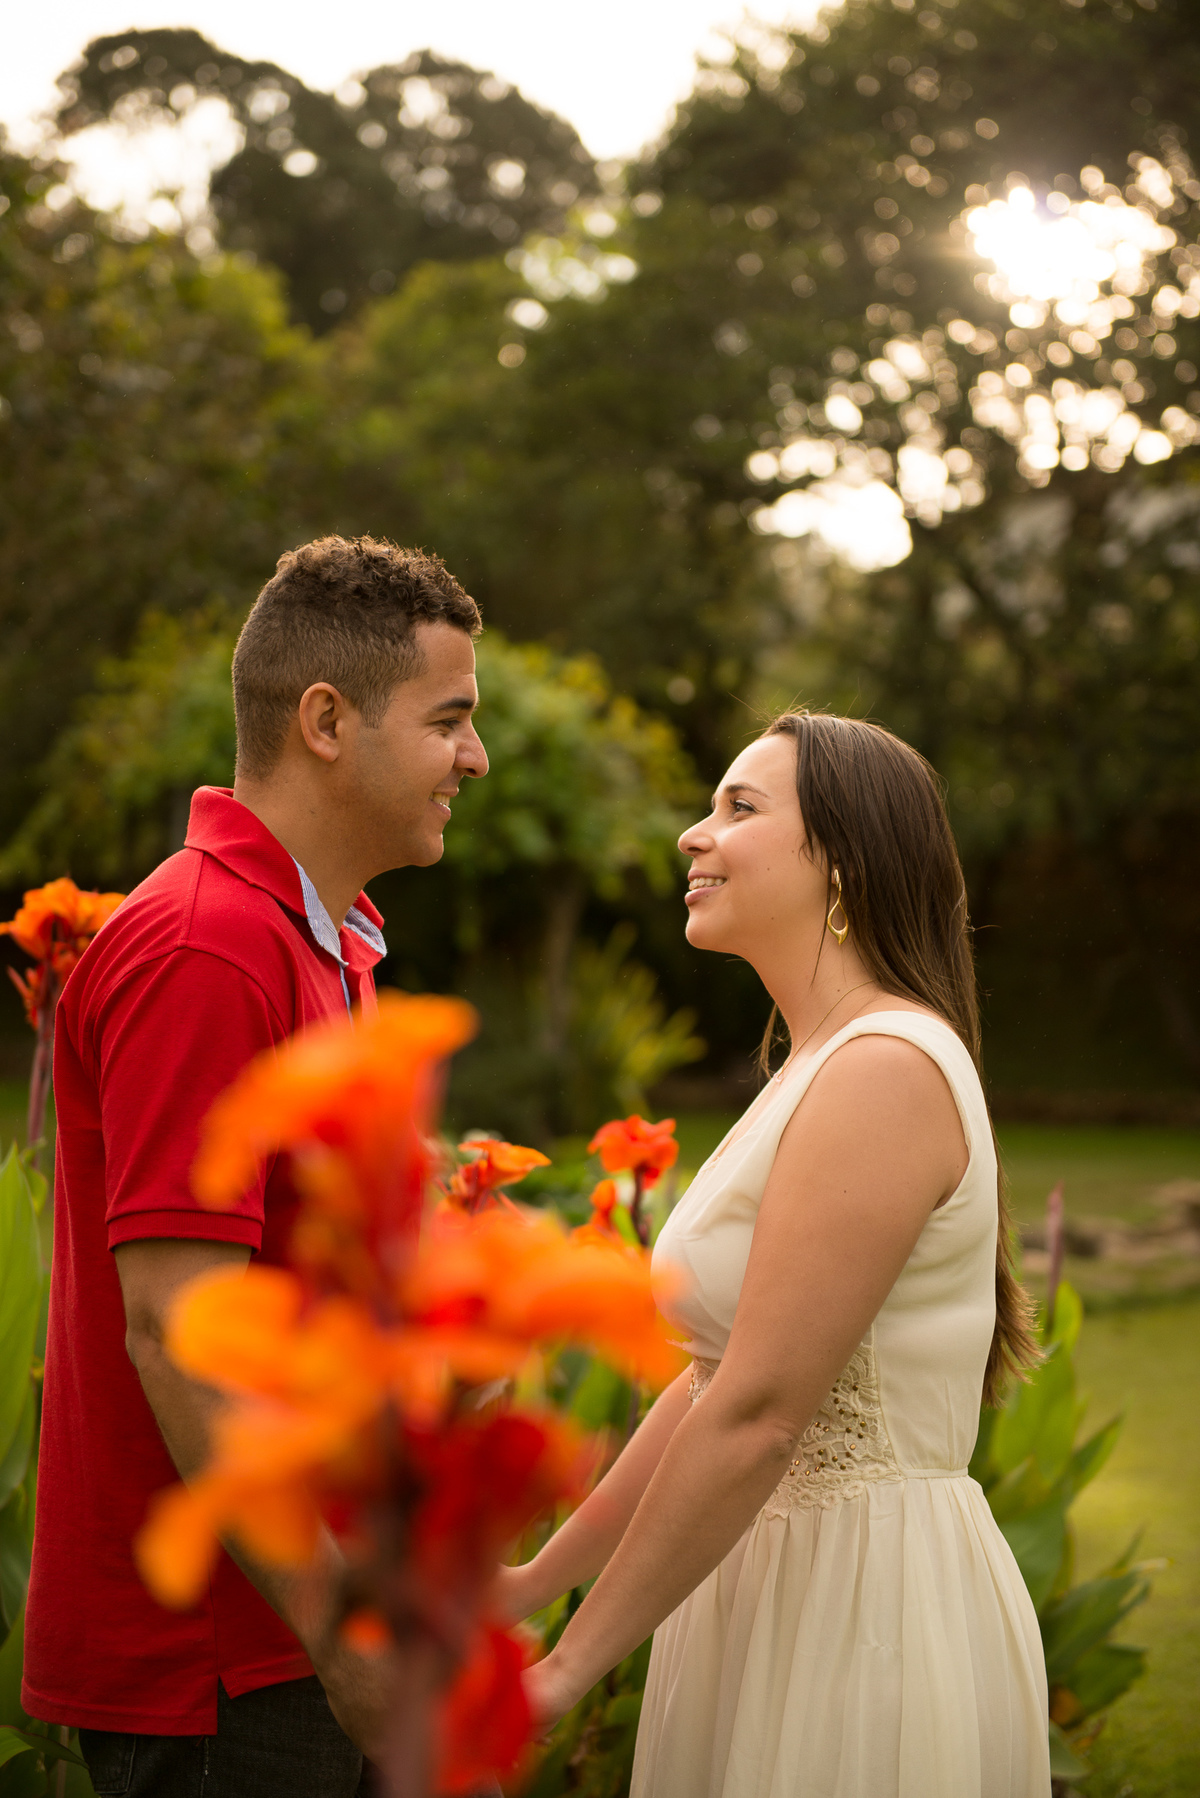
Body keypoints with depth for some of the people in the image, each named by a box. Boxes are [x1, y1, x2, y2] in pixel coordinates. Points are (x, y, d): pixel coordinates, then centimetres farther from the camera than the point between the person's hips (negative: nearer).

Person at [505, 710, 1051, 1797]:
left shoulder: (885, 1072, -19)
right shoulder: (823, 1072, 12)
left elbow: (758, 1414, -22)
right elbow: (711, 1384, 14)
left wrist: (570, 1667, -16)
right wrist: (538, 1582, 14)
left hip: (866, 1605, -9)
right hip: (782, 1582, 9)